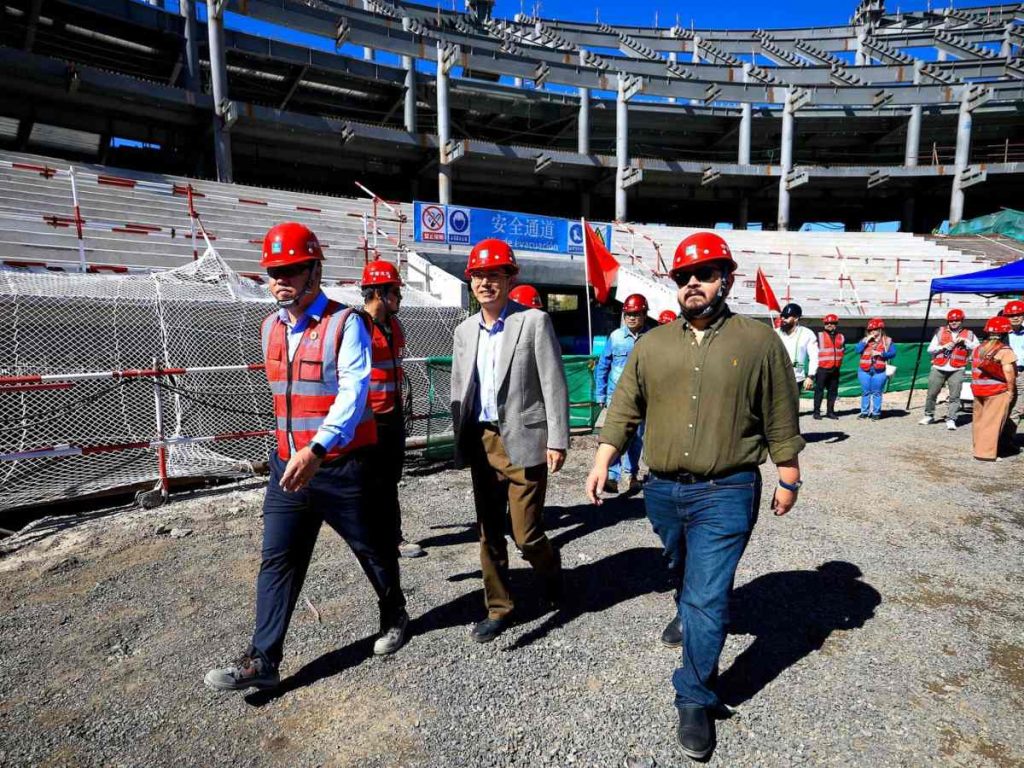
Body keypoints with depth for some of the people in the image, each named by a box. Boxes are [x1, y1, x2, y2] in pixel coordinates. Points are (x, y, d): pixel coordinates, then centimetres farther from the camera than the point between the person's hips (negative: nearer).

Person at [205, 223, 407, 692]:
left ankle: (394, 615, 37)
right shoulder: (271, 328, 9)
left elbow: (353, 394, -23)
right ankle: (262, 660, 17)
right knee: (277, 561, 6)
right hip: (288, 463, 6)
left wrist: (317, 448, -34)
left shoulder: (345, 323, -13)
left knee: (372, 548, 13)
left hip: (342, 465, -5)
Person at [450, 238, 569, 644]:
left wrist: (557, 440, -11)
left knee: (526, 533, -1)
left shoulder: (534, 321, -6)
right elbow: (458, 390, 14)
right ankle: (498, 608, 28)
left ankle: (550, 569, 32)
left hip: (523, 441, -5)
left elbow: (554, 385, -8)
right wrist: (461, 442, 10)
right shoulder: (464, 330, 10)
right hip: (481, 442, 5)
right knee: (489, 534, 12)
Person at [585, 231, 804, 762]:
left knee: (708, 596, -3)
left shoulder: (760, 341, -4)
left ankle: (695, 701, 14)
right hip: (663, 490, 4)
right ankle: (689, 610, 58)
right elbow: (624, 409, 4)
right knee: (683, 575, 26)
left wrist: (788, 478, 4)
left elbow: (780, 419, 1)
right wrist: (603, 461, -3)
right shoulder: (651, 345, 4)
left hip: (726, 493, -3)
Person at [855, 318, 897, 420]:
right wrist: (866, 341, -8)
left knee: (877, 393, 1)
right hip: (865, 370, 3)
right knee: (865, 392, 6)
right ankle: (864, 412, 13)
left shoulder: (887, 341, 5)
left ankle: (876, 413, 9)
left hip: (879, 371, -2)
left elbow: (893, 353, -4)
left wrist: (880, 353, -14)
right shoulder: (865, 340, 12)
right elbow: (857, 350, -2)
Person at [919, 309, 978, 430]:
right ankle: (928, 416, 21)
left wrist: (965, 341, -10)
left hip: (957, 370, -1)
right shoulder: (940, 332, 9)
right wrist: (944, 347, -8)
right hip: (938, 368, 1)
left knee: (954, 396, -5)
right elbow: (930, 349, 7)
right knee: (931, 394, 6)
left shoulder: (968, 334, 9)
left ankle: (951, 420, -2)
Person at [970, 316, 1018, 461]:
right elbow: (1009, 372, -14)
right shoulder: (1005, 351, -11)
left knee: (979, 419, 14)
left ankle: (978, 447, 23)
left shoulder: (978, 348, 8)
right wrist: (1011, 390, -5)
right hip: (997, 391, -6)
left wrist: (977, 386, 16)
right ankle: (986, 452, -2)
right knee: (992, 421, -2)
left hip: (978, 390, 6)